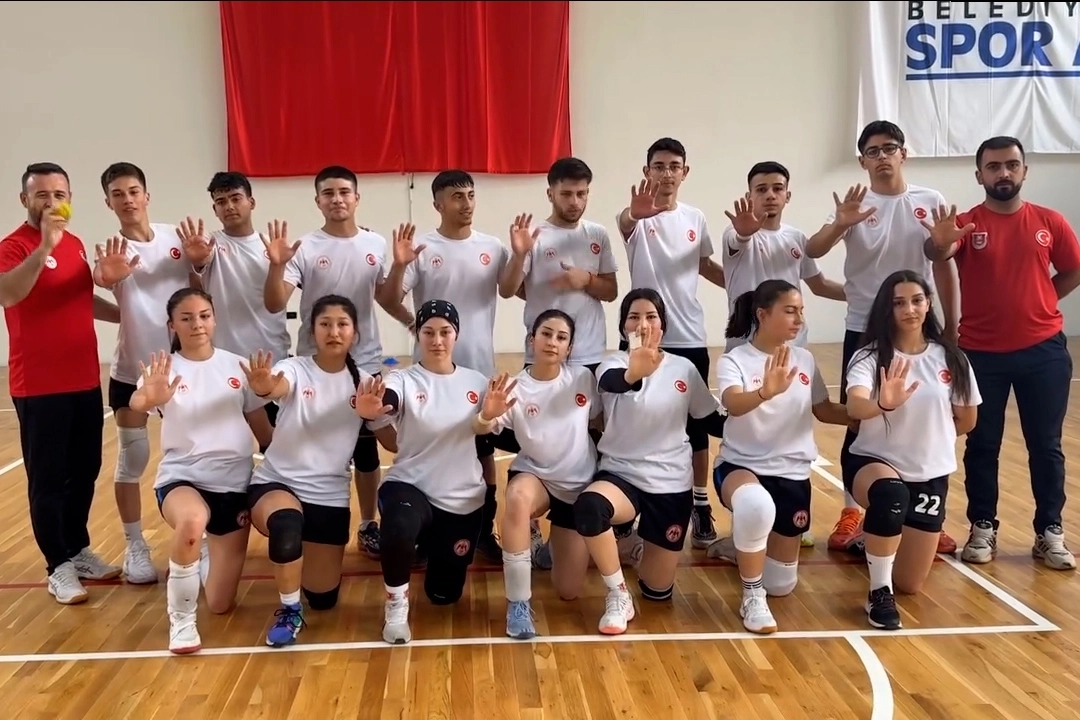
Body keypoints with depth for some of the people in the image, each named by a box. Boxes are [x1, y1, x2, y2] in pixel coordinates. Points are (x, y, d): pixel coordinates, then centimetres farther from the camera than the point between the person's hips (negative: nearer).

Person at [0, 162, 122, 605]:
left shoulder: (75, 243, 11)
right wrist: (45, 246, -39)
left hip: (85, 381, 7)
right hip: (39, 387, -7)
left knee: (85, 471, 15)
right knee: (48, 478, 2)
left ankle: (79, 551, 30)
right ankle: (59, 567, 13)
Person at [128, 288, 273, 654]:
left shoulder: (236, 365, 2)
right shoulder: (164, 368, -6)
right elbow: (136, 403, -28)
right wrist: (149, 398, -51)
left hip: (233, 483, 3)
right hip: (181, 478, -2)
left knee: (221, 604, 6)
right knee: (193, 521, -42)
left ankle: (207, 550, 43)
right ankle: (181, 620, -16)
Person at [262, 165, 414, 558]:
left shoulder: (376, 245, 2)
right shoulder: (305, 248, -9)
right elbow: (274, 305, -18)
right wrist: (276, 265, -33)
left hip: (365, 364, 3)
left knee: (366, 448, 12)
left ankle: (368, 525, 26)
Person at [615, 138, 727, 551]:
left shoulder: (696, 219, 6)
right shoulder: (638, 216, -7)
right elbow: (624, 223, -33)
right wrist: (636, 213, -57)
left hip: (690, 337, 3)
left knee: (696, 423, 10)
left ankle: (700, 505, 21)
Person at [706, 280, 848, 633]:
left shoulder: (805, 359, 3)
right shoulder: (734, 360, -12)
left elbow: (825, 411, 13)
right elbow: (734, 404, -32)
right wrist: (766, 392, -53)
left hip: (791, 473, 5)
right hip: (740, 465, -5)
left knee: (782, 583, 7)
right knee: (755, 504, -43)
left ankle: (739, 548, 41)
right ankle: (752, 597, -18)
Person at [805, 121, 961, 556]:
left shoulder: (930, 202, 2)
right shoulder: (855, 205, -4)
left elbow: (943, 266, 7)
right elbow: (812, 251, -17)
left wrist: (951, 326, 5)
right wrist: (839, 225, -38)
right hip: (865, 331, -2)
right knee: (860, 424, 6)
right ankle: (851, 514, 19)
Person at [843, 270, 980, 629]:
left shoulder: (951, 358, -3)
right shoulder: (870, 356, -12)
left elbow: (967, 420, 10)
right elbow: (854, 406, -32)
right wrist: (883, 404, -51)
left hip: (930, 475, 4)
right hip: (874, 462, -3)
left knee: (910, 584, 6)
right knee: (890, 494, -42)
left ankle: (878, 538, 42)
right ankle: (879, 592, -19)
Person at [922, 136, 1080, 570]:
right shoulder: (966, 224, -5)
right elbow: (938, 254, -26)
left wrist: (1036, 303, 4)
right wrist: (939, 243, -49)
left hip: (1043, 350, 2)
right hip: (981, 353, -1)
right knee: (982, 445, 7)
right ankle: (982, 529, 19)